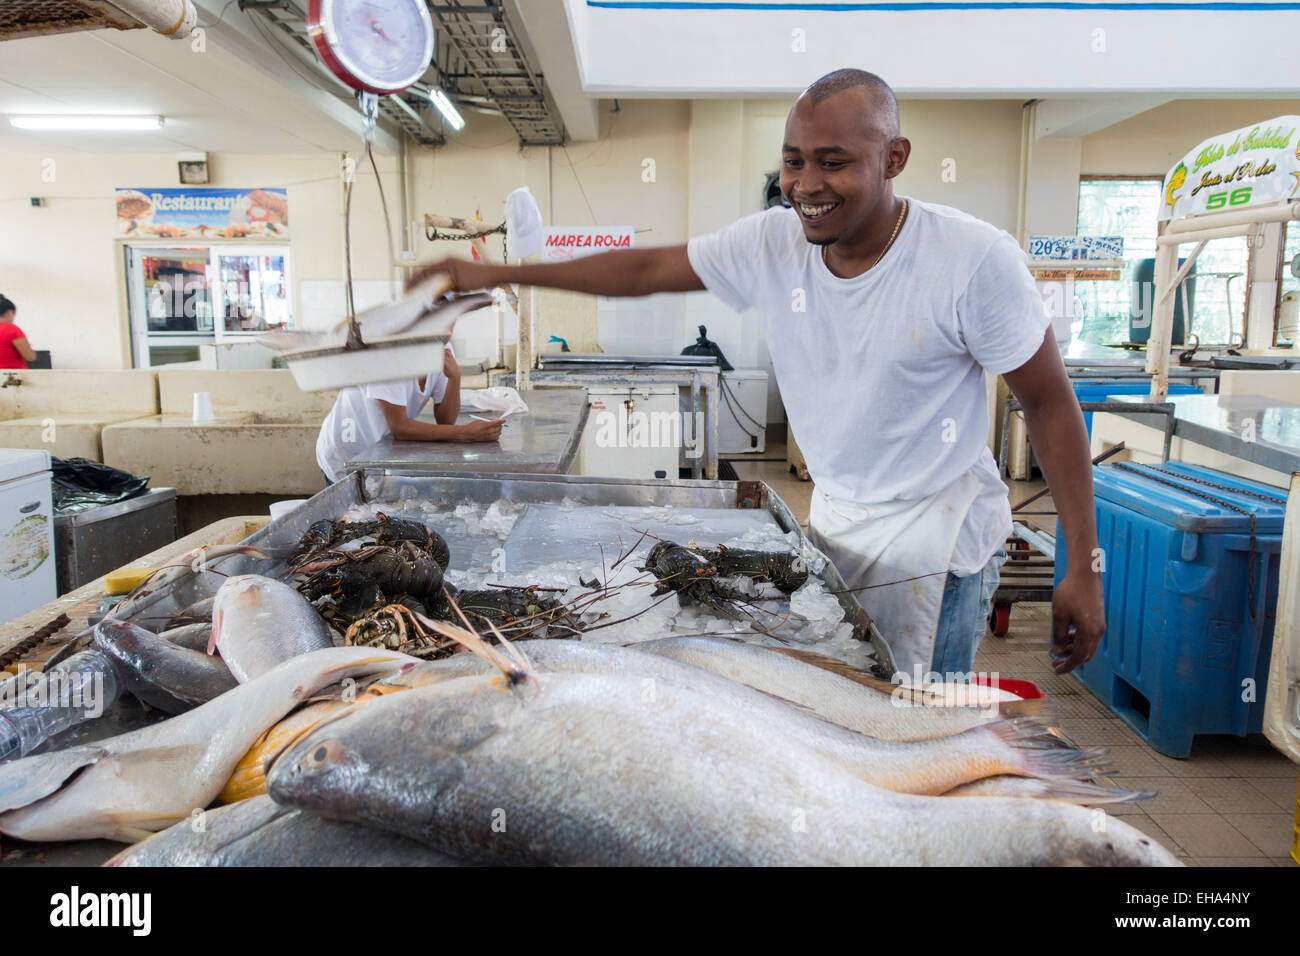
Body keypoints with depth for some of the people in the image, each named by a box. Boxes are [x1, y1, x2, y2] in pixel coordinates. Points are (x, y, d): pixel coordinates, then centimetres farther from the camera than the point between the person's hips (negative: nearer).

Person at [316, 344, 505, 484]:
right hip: (346, 461, -6)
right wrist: (466, 432, -34)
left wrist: (454, 378, -24)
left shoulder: (443, 352, -6)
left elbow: (445, 420, -8)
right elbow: (399, 427, -30)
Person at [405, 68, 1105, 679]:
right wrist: (496, 274, -1)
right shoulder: (770, 242, -8)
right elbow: (647, 270, 1)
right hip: (835, 514, 5)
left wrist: (1083, 567, -12)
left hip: (937, 535, -4)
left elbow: (1050, 404, -13)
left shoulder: (975, 259, -21)